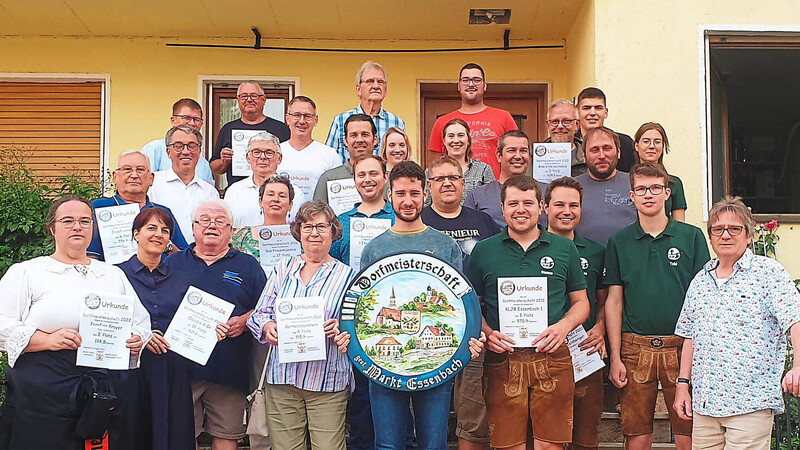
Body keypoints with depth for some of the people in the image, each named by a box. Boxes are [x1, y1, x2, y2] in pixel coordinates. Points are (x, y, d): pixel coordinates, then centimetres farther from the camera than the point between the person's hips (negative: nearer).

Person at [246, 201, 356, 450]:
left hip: (328, 382, -2)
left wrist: (341, 327, -17)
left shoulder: (347, 275, 6)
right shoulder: (283, 268, 12)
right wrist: (267, 327, -11)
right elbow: (259, 313, 10)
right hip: (282, 377, 2)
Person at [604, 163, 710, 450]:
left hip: (682, 348, -1)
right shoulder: (619, 241, 7)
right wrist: (615, 358, 1)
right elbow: (614, 301, 7)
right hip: (635, 349, 1)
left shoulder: (692, 236, 4)